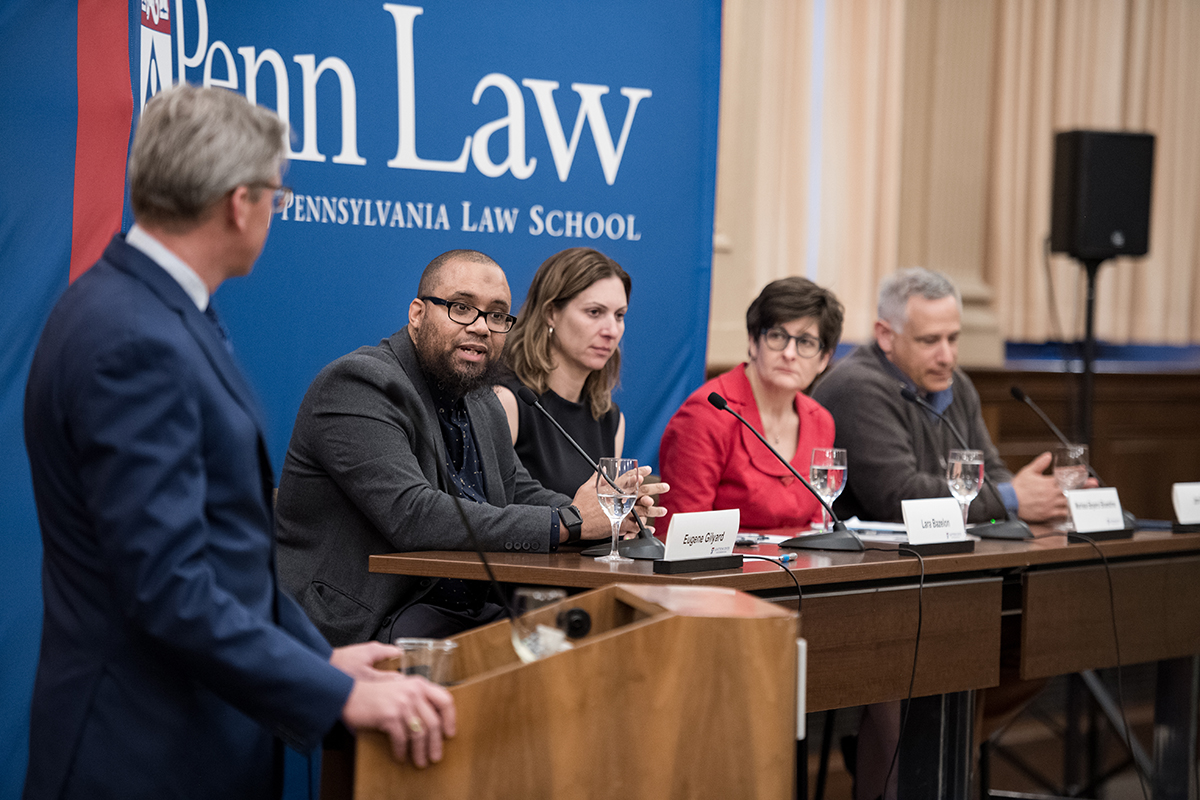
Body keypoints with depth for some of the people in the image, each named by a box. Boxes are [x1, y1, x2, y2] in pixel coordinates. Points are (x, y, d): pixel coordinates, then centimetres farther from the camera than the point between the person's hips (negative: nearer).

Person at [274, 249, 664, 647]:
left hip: (468, 615, 9)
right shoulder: (358, 384, -13)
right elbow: (412, 516, -24)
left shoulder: (483, 403, 17)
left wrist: (602, 514, -4)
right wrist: (564, 524, -22)